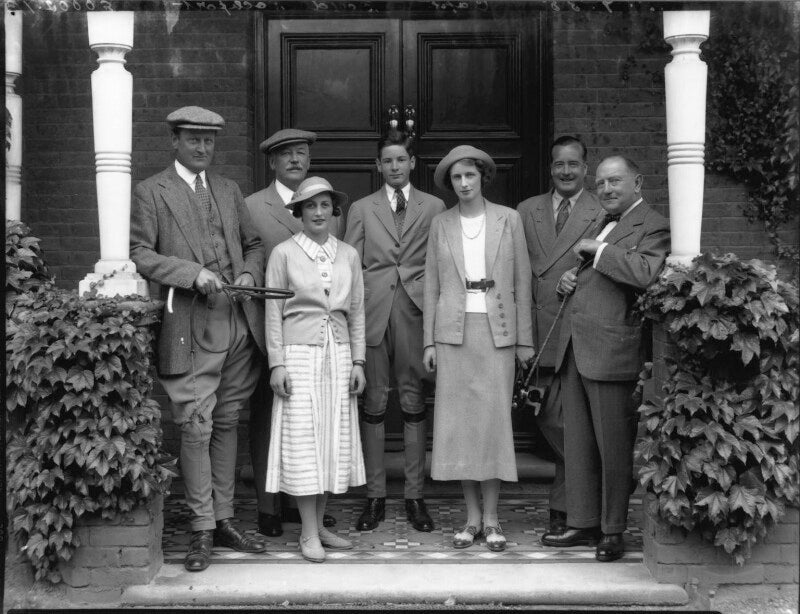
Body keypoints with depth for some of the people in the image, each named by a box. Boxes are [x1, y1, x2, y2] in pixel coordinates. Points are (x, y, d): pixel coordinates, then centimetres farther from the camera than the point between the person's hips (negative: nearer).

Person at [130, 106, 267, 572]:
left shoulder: (229, 190, 19)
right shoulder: (151, 192, 3)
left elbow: (254, 244, 22)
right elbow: (139, 253, -6)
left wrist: (250, 273, 0)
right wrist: (192, 273, -16)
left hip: (240, 324, 5)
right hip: (192, 327, -5)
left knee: (227, 424, 11)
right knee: (196, 428, -5)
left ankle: (224, 521, 19)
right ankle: (202, 530, 4)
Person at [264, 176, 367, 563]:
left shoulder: (348, 255, 9)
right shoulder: (284, 253, -1)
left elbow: (357, 311, 12)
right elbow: (273, 312, -1)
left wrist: (358, 361, 6)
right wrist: (277, 363, -7)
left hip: (338, 354, 4)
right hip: (299, 353, -4)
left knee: (335, 441, 5)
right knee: (302, 442, -3)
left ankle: (319, 525, 14)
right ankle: (308, 534, 2)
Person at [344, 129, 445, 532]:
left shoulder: (434, 208, 10)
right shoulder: (361, 209, 12)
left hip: (415, 313, 0)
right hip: (373, 314, 1)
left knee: (414, 404, 2)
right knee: (373, 405, 2)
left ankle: (415, 496, 9)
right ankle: (375, 496, 9)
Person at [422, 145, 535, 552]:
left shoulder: (508, 219, 5)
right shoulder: (441, 225, 9)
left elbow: (522, 282, 5)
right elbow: (432, 286, 9)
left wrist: (524, 339, 1)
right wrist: (429, 341, 3)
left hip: (497, 330, -1)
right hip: (453, 331, 1)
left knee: (494, 419, -2)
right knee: (459, 422, 1)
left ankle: (491, 518, 6)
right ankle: (472, 517, 10)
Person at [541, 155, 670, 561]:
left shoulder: (653, 227, -5)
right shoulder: (603, 224, 22)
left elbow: (645, 274, -24)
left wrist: (597, 251, -15)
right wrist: (569, 280, 12)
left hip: (610, 350, -8)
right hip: (574, 348, 8)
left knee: (613, 446, 0)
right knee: (577, 444, 10)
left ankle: (613, 531, 10)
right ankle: (583, 524, 18)